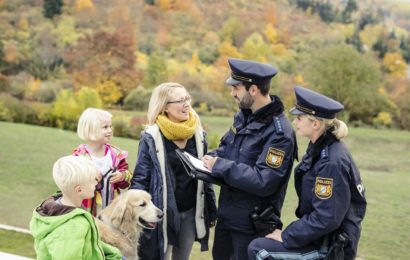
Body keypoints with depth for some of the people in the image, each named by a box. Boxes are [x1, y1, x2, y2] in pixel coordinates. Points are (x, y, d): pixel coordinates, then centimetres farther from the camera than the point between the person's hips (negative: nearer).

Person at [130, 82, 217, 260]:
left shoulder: (198, 134, 2)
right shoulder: (151, 138, -12)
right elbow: (140, 179, -9)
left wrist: (211, 209, 11)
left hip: (191, 212, 4)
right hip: (163, 212, -4)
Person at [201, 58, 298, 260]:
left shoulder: (279, 132, -26)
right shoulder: (244, 116, 2)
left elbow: (264, 182, -31)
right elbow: (227, 147, 16)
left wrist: (220, 167, -26)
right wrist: (211, 159, -7)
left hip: (253, 221, -9)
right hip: (227, 212, 9)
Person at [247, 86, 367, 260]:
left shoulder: (332, 163, -24)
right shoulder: (320, 149, 5)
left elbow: (326, 219, -26)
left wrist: (286, 237, -16)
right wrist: (288, 232, 10)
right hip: (321, 237, 9)